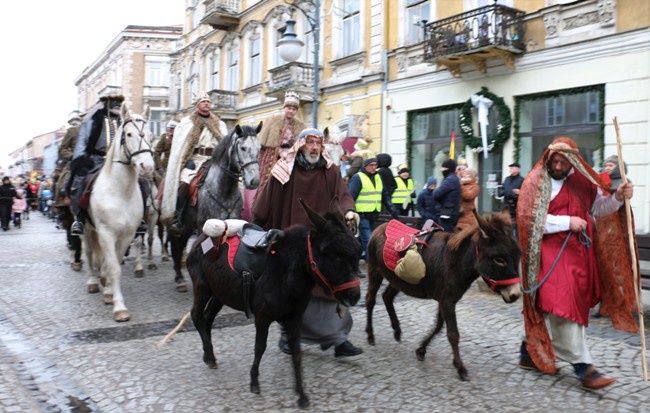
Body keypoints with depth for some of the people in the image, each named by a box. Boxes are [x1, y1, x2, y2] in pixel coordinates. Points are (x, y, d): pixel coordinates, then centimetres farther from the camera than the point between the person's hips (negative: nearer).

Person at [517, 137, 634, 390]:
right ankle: (584, 368, -4)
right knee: (562, 306, -9)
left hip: (577, 252, 7)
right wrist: (568, 222, -17)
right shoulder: (536, 182, -7)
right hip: (550, 252, -7)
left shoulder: (581, 181, 12)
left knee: (545, 307, 12)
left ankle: (529, 353, 26)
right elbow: (529, 219, -15)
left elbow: (597, 207, 19)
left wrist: (617, 197, -1)